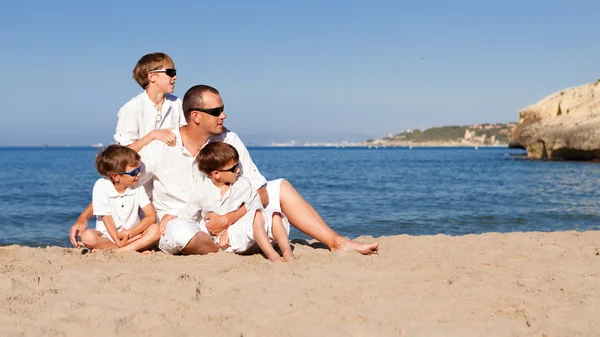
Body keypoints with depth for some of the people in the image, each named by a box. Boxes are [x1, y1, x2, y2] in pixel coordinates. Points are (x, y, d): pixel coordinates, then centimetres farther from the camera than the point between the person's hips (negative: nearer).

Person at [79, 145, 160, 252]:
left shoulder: (137, 187, -2)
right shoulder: (101, 186, -9)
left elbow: (152, 216, -9)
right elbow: (107, 218, -12)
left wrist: (129, 233, -22)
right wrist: (118, 242, -24)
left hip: (132, 235, 2)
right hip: (107, 237, -2)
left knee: (155, 230, -24)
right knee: (87, 236, -32)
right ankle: (137, 247, -31)